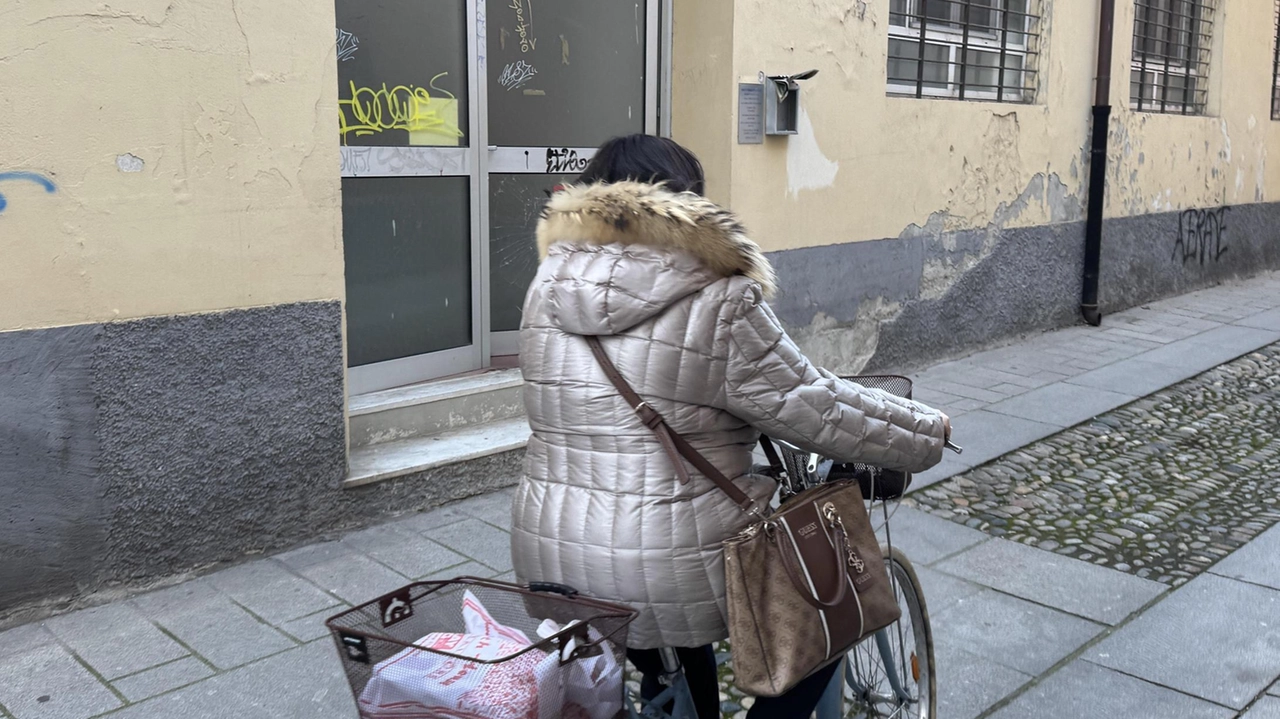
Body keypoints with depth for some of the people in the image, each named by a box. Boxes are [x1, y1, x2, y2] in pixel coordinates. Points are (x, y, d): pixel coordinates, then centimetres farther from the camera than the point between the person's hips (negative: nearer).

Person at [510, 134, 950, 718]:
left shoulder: (549, 289, 3)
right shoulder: (714, 305, -16)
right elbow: (822, 411, -10)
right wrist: (927, 430, 8)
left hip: (549, 561, 7)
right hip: (668, 575, -6)